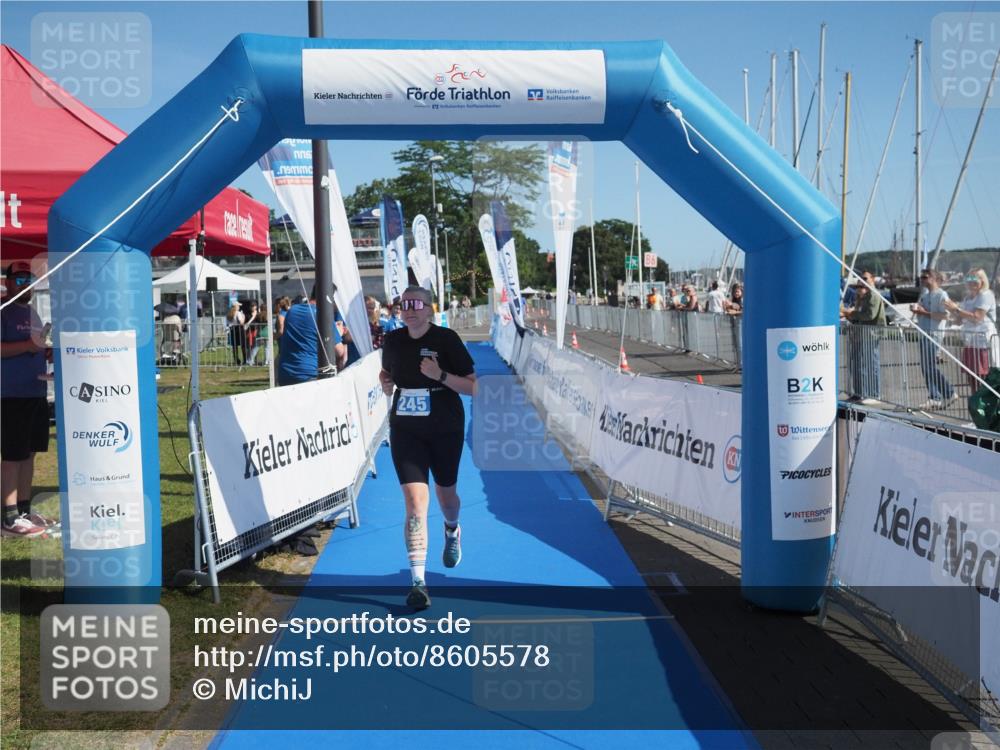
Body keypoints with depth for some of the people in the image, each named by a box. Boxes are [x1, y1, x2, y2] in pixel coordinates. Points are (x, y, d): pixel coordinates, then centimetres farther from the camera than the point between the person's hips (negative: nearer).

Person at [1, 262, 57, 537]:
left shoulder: (31, 312, 19)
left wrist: (47, 352, 9)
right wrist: (27, 345, -24)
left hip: (36, 393, 9)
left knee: (29, 454, 13)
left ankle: (25, 510, 21)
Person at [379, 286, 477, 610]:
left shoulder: (446, 339, -11)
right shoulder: (392, 340, -1)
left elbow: (473, 387, -11)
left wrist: (441, 375, -26)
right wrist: (386, 382, -5)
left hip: (445, 431, -1)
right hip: (405, 431, 1)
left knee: (445, 494, 17)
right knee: (415, 501, -12)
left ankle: (452, 532, 56)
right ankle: (418, 582, -12)